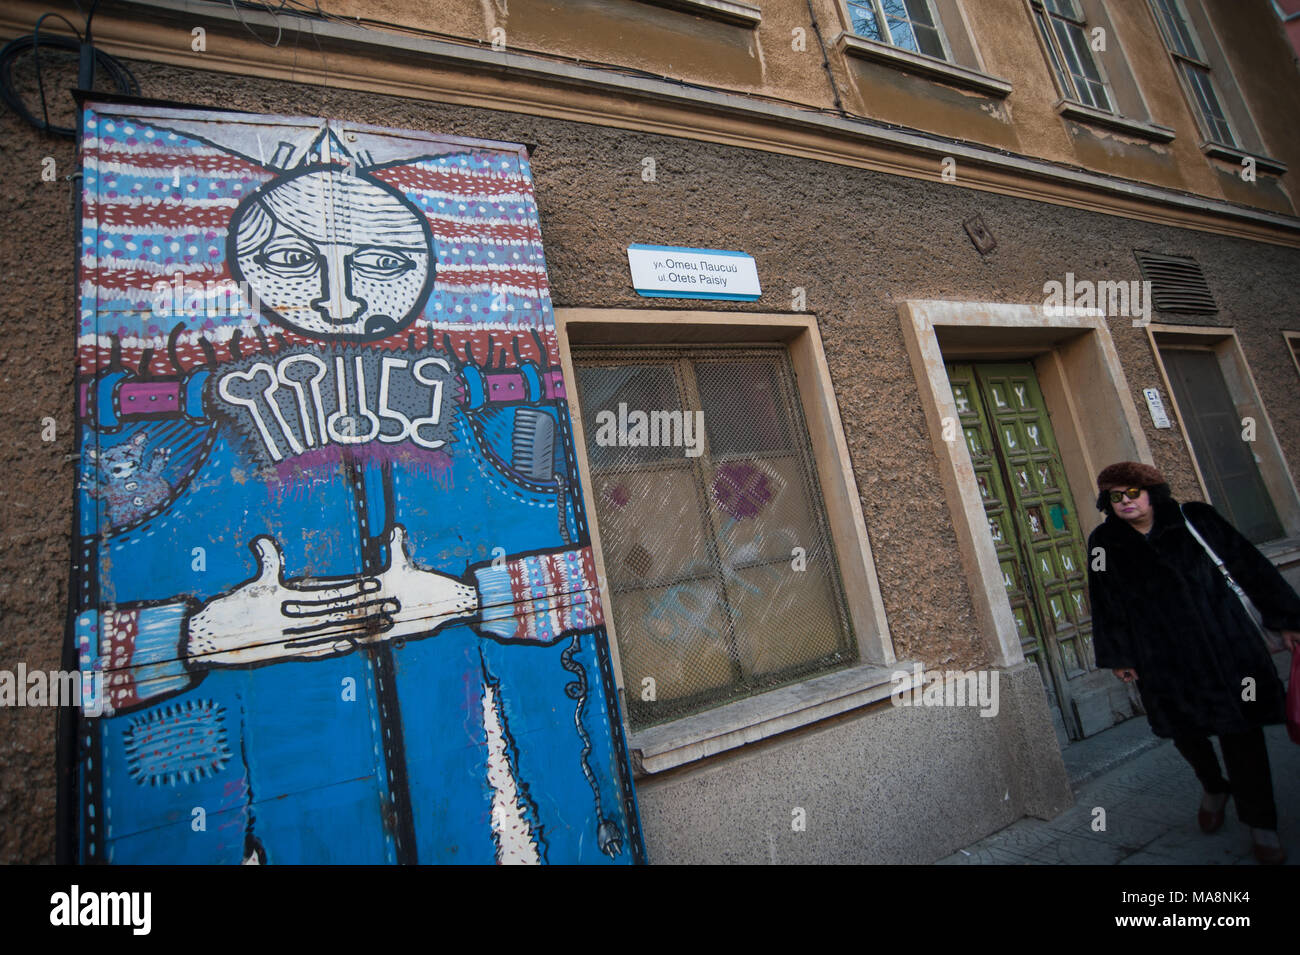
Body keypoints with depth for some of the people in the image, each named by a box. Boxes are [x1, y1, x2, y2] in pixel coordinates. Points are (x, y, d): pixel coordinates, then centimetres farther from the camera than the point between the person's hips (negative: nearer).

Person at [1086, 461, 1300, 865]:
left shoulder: (1194, 519, -3)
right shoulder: (1104, 543, -1)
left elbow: (1251, 566, 4)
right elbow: (1106, 605, 4)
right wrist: (1118, 656, 6)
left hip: (1226, 645, -1)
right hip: (1164, 661, 1)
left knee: (1241, 732, 4)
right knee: (1185, 731, 10)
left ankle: (1260, 824, 23)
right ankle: (1214, 788, 42)